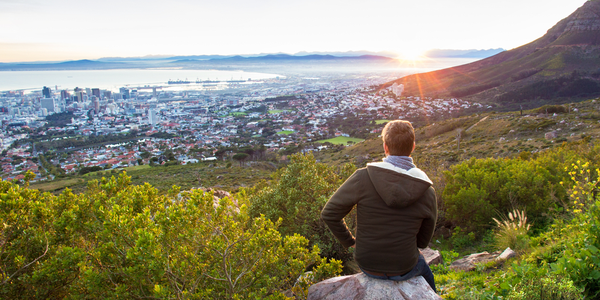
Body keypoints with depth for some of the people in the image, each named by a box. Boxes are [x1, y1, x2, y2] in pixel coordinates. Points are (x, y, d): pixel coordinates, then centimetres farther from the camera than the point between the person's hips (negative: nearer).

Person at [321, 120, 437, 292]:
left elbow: (329, 214, -14)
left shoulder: (363, 177, -20)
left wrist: (349, 242, 0)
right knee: (424, 267, 36)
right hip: (404, 268, 0)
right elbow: (423, 240, -2)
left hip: (366, 264, 1)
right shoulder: (427, 192, -15)